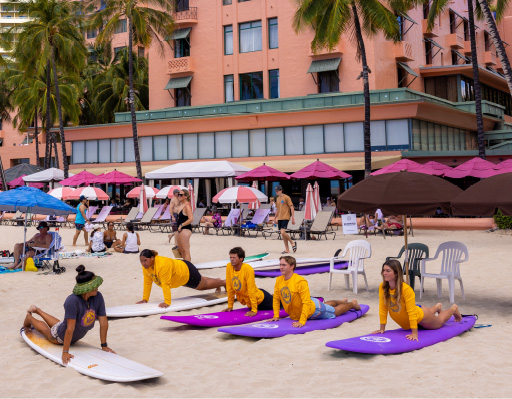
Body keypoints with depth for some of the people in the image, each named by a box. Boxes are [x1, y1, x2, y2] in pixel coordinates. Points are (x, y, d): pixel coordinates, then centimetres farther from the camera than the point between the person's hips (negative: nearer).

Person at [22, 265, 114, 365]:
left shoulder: (98, 297, -28)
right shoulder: (72, 301, -43)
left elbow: (104, 322, -22)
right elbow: (70, 329, -43)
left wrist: (104, 345, -19)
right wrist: (65, 352, -39)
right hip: (60, 337, -6)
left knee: (57, 324, 36)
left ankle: (37, 310, 59)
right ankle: (29, 317, 55)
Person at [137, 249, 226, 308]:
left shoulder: (163, 264, -44)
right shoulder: (146, 266, -20)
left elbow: (166, 285, -44)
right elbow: (147, 283, -11)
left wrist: (167, 303, -45)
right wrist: (145, 299, -13)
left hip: (187, 272, -7)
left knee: (205, 284, 20)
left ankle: (224, 282, 48)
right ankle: (217, 280, 61)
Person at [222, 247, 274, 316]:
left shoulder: (248, 269, -28)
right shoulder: (229, 267, -13)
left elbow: (251, 290, -29)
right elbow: (230, 287, -5)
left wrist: (254, 311, -29)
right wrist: (230, 306, -2)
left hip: (260, 299, -5)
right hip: (248, 302, 5)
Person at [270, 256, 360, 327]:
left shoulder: (300, 281, -35)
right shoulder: (278, 280, -16)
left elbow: (306, 302, -37)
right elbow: (276, 298, -2)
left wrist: (302, 322, -42)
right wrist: (276, 316, -8)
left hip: (313, 310, -7)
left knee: (335, 312, 16)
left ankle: (352, 304, 43)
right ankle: (342, 302, 61)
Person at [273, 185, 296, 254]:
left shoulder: (286, 197, -7)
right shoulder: (277, 199, 15)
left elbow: (291, 207, -8)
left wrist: (293, 218, -13)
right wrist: (275, 218, 21)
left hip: (285, 217, -7)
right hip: (279, 218, 7)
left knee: (283, 232, -18)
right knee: (283, 233, 6)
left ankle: (293, 243, 2)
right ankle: (287, 249, 13)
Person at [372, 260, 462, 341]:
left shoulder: (406, 289, -37)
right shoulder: (382, 287, -24)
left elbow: (412, 312, -35)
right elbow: (383, 308, -16)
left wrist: (414, 333, -36)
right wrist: (382, 328, -14)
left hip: (420, 317, -5)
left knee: (440, 321, 23)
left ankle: (453, 309, 53)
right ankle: (437, 307, 61)